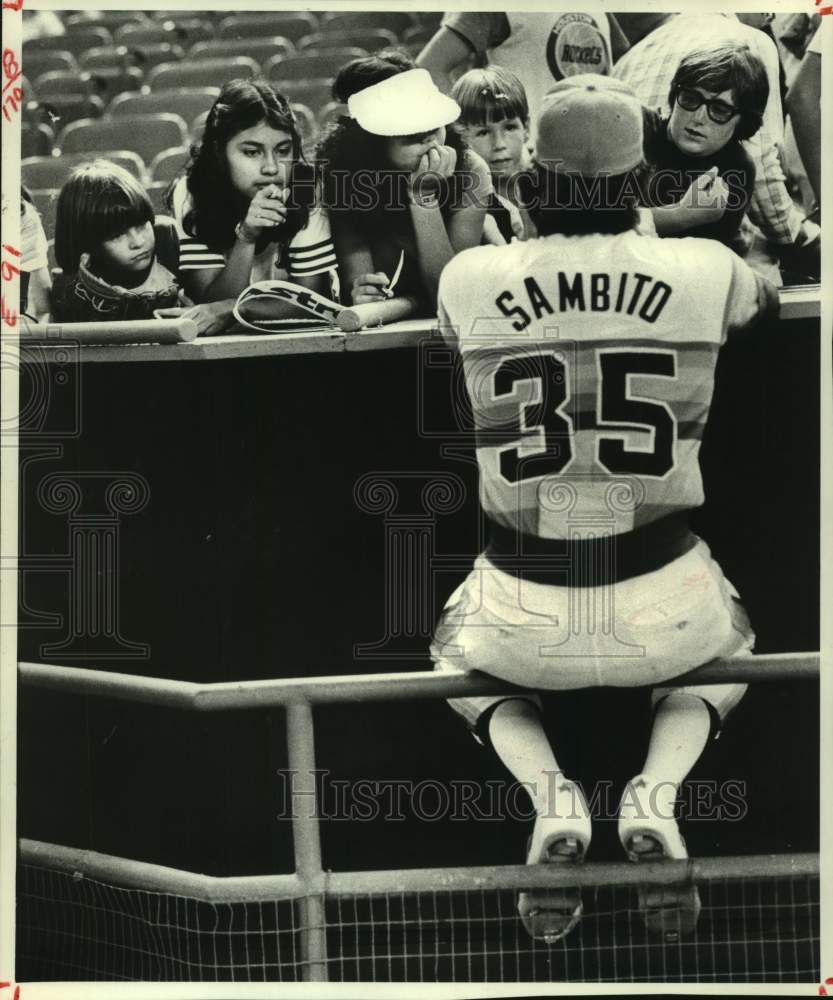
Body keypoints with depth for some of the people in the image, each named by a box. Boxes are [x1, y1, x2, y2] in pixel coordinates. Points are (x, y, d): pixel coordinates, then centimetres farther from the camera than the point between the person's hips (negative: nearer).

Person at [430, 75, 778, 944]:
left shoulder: (470, 279, -6)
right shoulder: (703, 269, -5)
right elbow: (769, 302, 21)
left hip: (525, 614, 0)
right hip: (661, 609, 0)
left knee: (455, 651, 35)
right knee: (730, 643, 36)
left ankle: (551, 800, 7)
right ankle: (655, 797, 7)